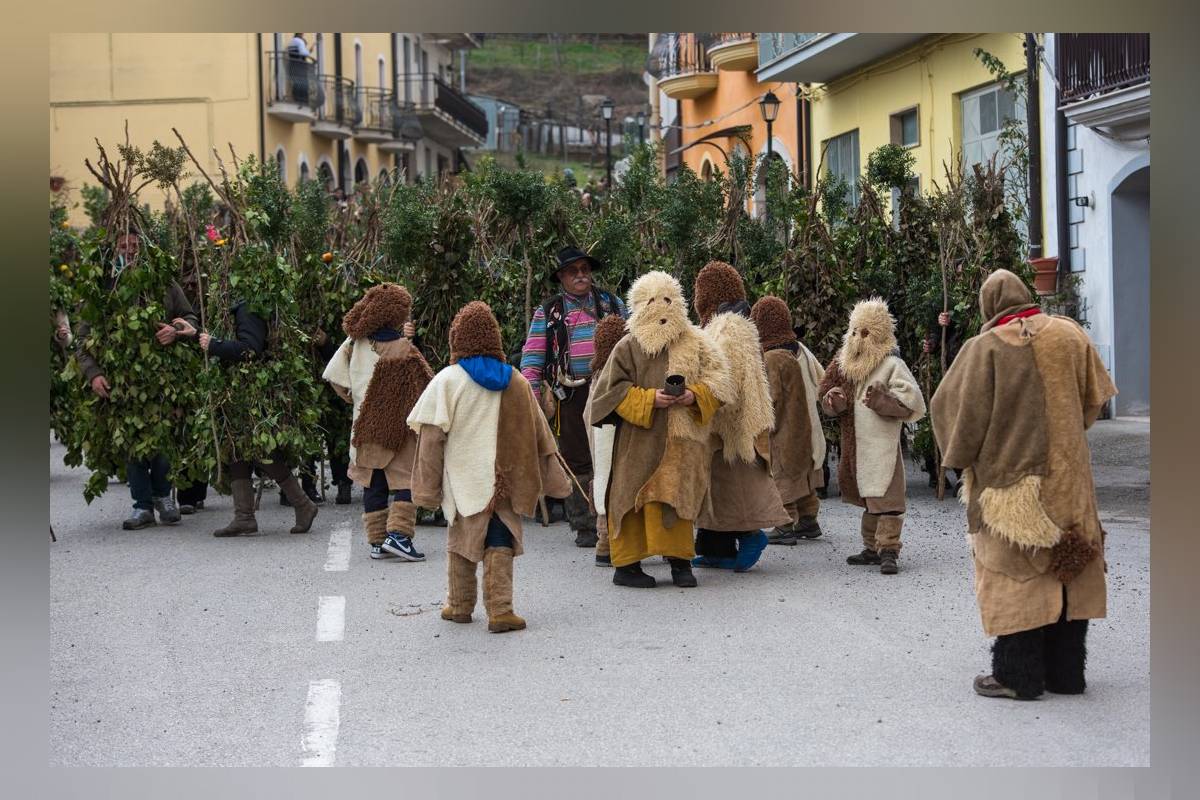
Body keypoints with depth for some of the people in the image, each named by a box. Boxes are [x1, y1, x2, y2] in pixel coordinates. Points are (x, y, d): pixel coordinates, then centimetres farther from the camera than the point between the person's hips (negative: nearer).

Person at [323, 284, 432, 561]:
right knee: (406, 480, 0)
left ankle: (377, 541, 14)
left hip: (365, 423, 6)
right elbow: (425, 388, -11)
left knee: (373, 484, 12)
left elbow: (335, 376, 3)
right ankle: (398, 534, -12)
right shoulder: (402, 350, -16)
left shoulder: (355, 342, 0)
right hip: (397, 427, -6)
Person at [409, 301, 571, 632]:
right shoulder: (516, 382, 3)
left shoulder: (447, 381, -7)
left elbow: (432, 435, -8)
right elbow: (538, 434, 8)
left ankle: (459, 605, 23)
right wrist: (556, 480, 15)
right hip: (503, 479, 1)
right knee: (500, 542, 1)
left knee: (460, 539, 14)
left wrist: (428, 486, -2)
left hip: (463, 477, -1)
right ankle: (500, 610, -9)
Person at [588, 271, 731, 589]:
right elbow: (614, 389, -3)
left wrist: (695, 395, -11)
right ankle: (626, 564, 3)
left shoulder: (695, 344, 9)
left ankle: (680, 560, 13)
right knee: (635, 498, -3)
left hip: (683, 440, 3)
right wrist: (649, 399, -15)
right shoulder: (628, 347, 0)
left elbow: (719, 381, 8)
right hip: (640, 441, -2)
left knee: (678, 498, 4)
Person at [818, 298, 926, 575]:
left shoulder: (891, 365, -8)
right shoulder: (846, 363, 11)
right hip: (855, 444, 7)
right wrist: (834, 400, -5)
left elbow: (912, 403, -13)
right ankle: (872, 547, 22)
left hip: (882, 442, -7)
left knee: (884, 498, -12)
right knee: (867, 498, 14)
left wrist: (882, 400, -24)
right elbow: (825, 395, 18)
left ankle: (888, 550, -13)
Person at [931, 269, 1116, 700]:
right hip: (1067, 476, 4)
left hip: (1007, 477, -4)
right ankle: (1066, 672, 16)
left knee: (1016, 573, 3)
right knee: (1067, 567, 11)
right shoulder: (1069, 334, 0)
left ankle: (1017, 674, 4)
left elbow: (951, 406, -9)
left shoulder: (985, 348, -12)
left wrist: (959, 456, 7)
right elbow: (1094, 397, 10)